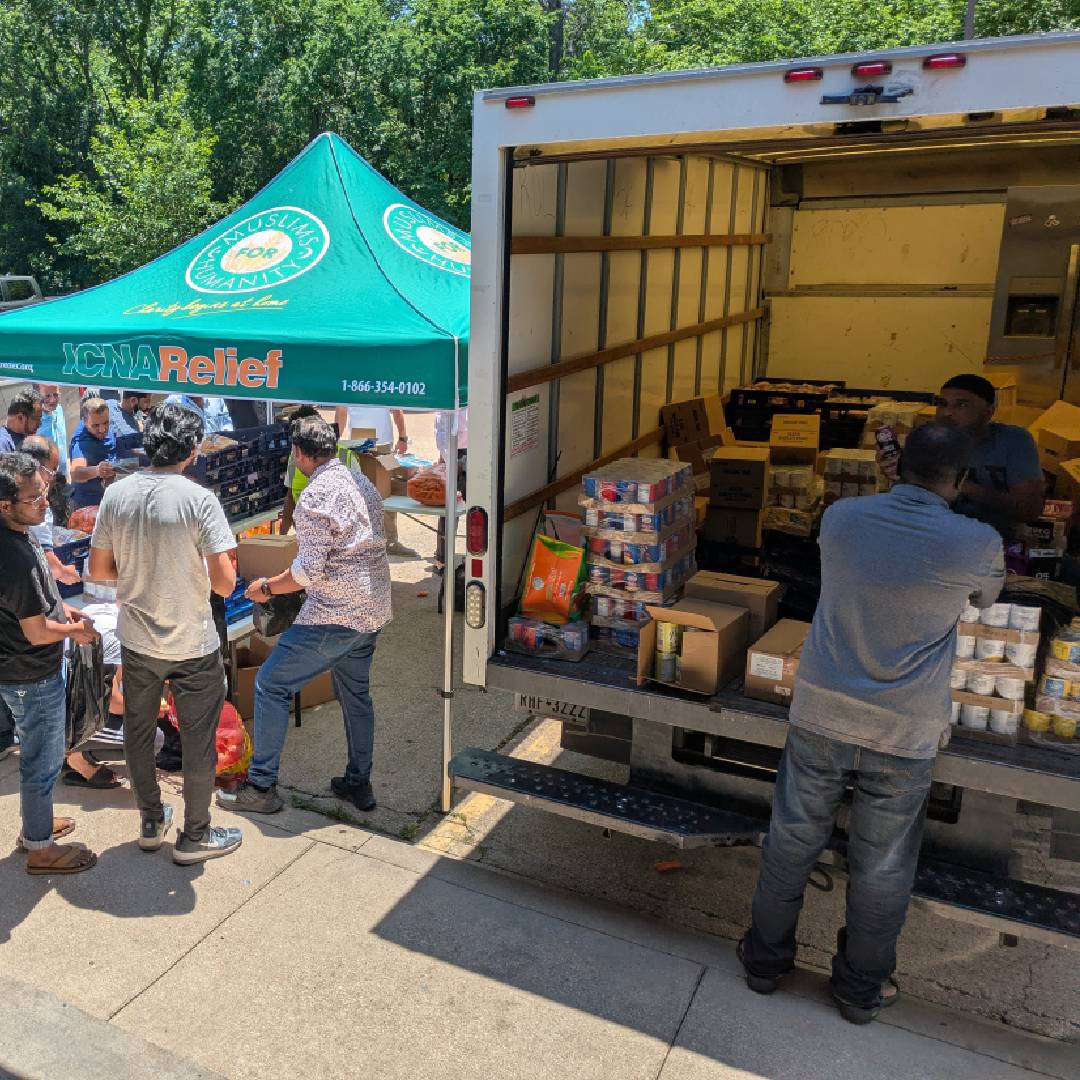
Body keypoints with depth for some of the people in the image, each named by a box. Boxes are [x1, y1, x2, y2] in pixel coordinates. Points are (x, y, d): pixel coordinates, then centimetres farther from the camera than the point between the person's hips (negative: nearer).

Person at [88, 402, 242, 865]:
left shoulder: (116, 494, -6)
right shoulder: (199, 500, -20)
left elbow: (98, 570, 1)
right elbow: (224, 583, -23)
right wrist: (197, 572, -2)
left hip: (136, 641, 5)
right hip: (193, 646, -5)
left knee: (138, 732, 22)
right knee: (198, 741, 11)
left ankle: (151, 823, 38)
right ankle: (194, 836, 25)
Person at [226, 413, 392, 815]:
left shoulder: (315, 496, -17)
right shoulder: (364, 484, 10)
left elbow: (310, 570, -21)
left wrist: (267, 587, -5)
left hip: (334, 616, -9)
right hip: (373, 611, 9)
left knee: (270, 685, 3)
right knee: (355, 692, 21)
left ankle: (262, 787, 9)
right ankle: (359, 784, 31)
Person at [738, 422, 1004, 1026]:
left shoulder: (841, 518, -5)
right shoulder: (977, 545, -11)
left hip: (820, 716, 2)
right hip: (905, 734, -2)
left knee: (793, 841, 16)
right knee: (883, 866, 15)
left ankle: (766, 959, 34)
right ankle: (863, 988, 34)